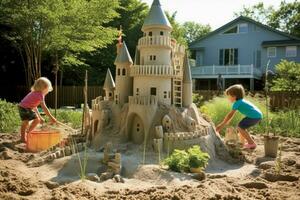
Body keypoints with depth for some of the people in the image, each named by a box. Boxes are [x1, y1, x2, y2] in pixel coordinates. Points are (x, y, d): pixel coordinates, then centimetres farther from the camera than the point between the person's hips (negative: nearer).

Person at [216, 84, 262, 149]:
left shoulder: (237, 103, -13)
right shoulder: (240, 101, 16)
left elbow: (230, 115, -16)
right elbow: (231, 115, 20)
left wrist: (222, 124, -11)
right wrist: (224, 123, 21)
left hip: (255, 116, -10)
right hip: (258, 115, 10)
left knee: (240, 127, -7)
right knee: (241, 126, 17)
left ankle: (252, 143, -3)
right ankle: (250, 142, 23)